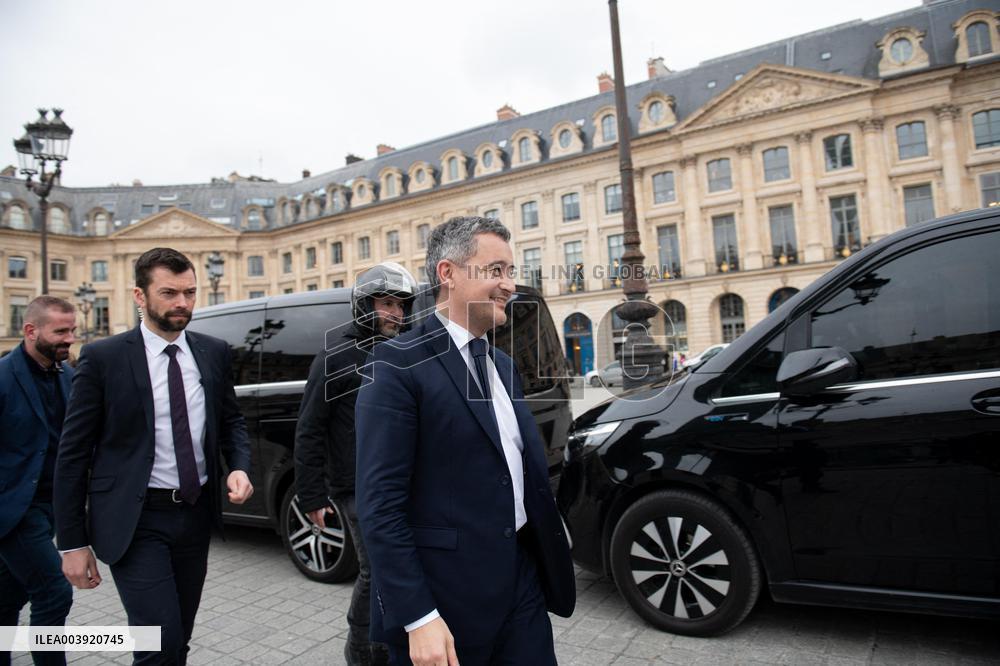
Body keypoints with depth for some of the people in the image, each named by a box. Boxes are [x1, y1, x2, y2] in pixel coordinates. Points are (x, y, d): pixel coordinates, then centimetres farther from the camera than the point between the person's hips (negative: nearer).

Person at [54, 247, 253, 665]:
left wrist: (239, 468, -7)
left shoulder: (213, 352, 3)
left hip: (196, 515, 4)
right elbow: (73, 454, -5)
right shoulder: (103, 358, -8)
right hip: (136, 521, -4)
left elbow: (231, 420, 13)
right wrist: (72, 542, -5)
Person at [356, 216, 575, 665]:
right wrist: (417, 617, -19)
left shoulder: (502, 364, 10)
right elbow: (380, 505, -18)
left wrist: (546, 562, 15)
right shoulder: (400, 363, -15)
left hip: (524, 581, 7)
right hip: (446, 595, -6)